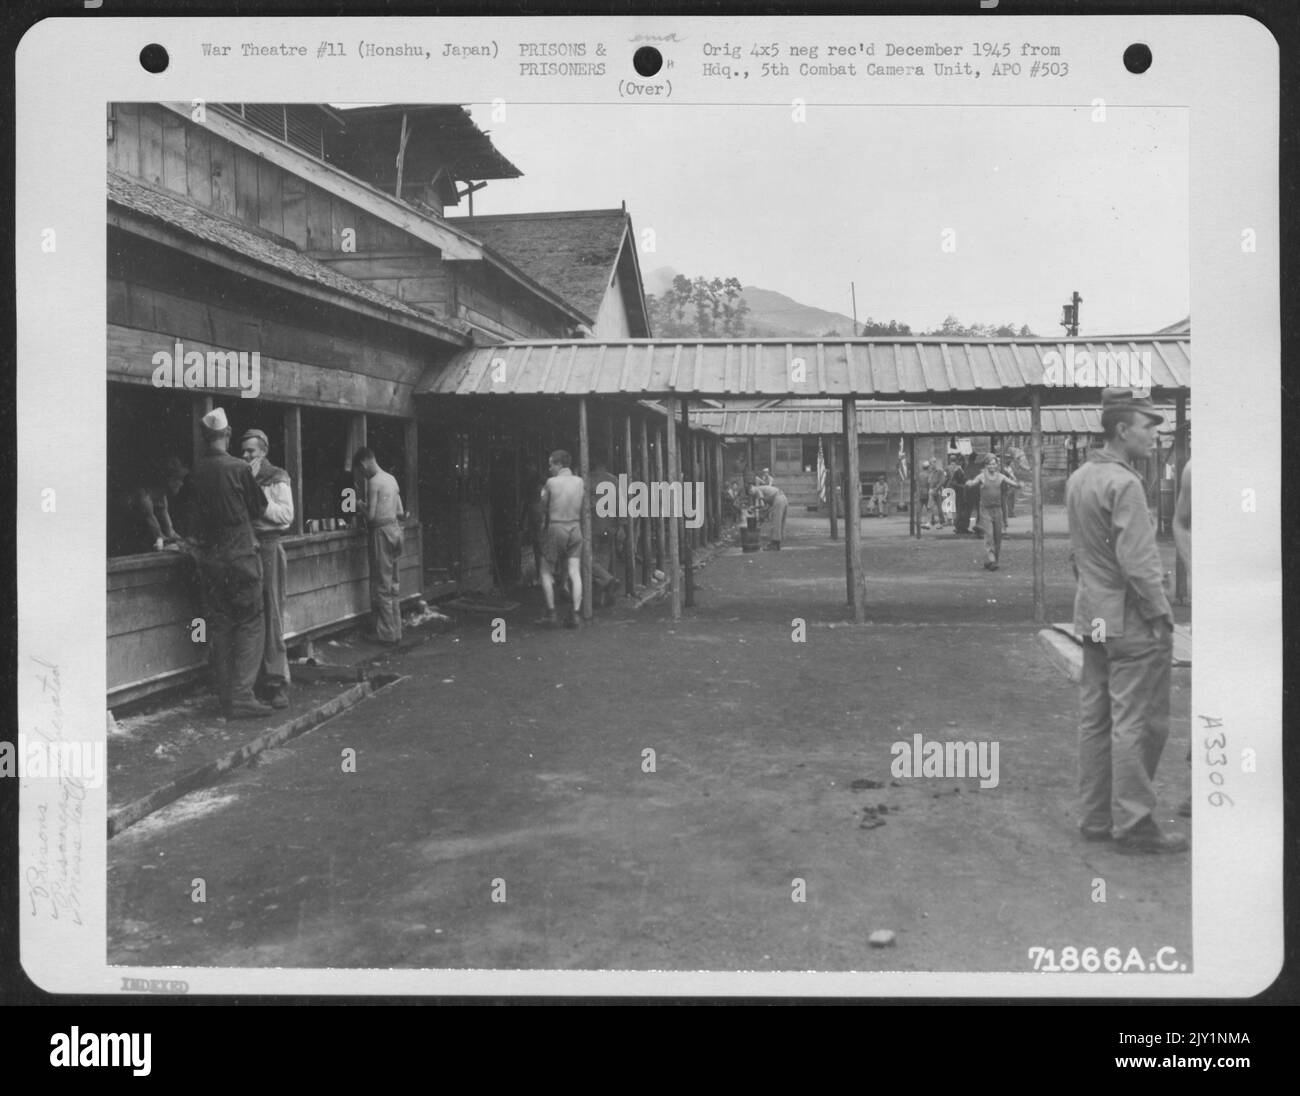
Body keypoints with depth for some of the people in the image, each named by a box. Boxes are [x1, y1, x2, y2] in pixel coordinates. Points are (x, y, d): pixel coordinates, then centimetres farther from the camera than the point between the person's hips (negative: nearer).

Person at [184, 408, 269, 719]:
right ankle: (242, 696, -7)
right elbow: (259, 509, 0)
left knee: (220, 627, 10)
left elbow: (191, 521, 7)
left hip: (208, 557, 5)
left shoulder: (196, 474, 2)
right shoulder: (238, 468, -11)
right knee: (250, 624, 0)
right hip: (239, 553, -5)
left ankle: (226, 696, 14)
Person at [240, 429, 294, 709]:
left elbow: (286, 515, -8)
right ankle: (255, 683, 7)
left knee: (271, 618, -6)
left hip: (267, 548, -4)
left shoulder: (277, 478, 2)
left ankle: (277, 683, -5)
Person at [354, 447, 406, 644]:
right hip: (395, 529, 8)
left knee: (382, 584, -2)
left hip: (381, 531, -8)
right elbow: (401, 513, 14)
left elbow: (371, 515, -16)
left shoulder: (374, 481, -13)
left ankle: (386, 633, 0)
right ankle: (396, 630, 17)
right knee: (393, 583, 12)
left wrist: (360, 506, 2)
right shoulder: (391, 478, 12)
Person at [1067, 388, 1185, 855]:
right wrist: (1161, 614, -14)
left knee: (1095, 719, 13)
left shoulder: (1077, 479, 10)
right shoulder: (1124, 484, -18)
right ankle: (1133, 825, 5)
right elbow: (1137, 562, -22)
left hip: (1093, 618, 9)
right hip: (1132, 622, -9)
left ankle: (1095, 817, 22)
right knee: (1137, 722, -1)